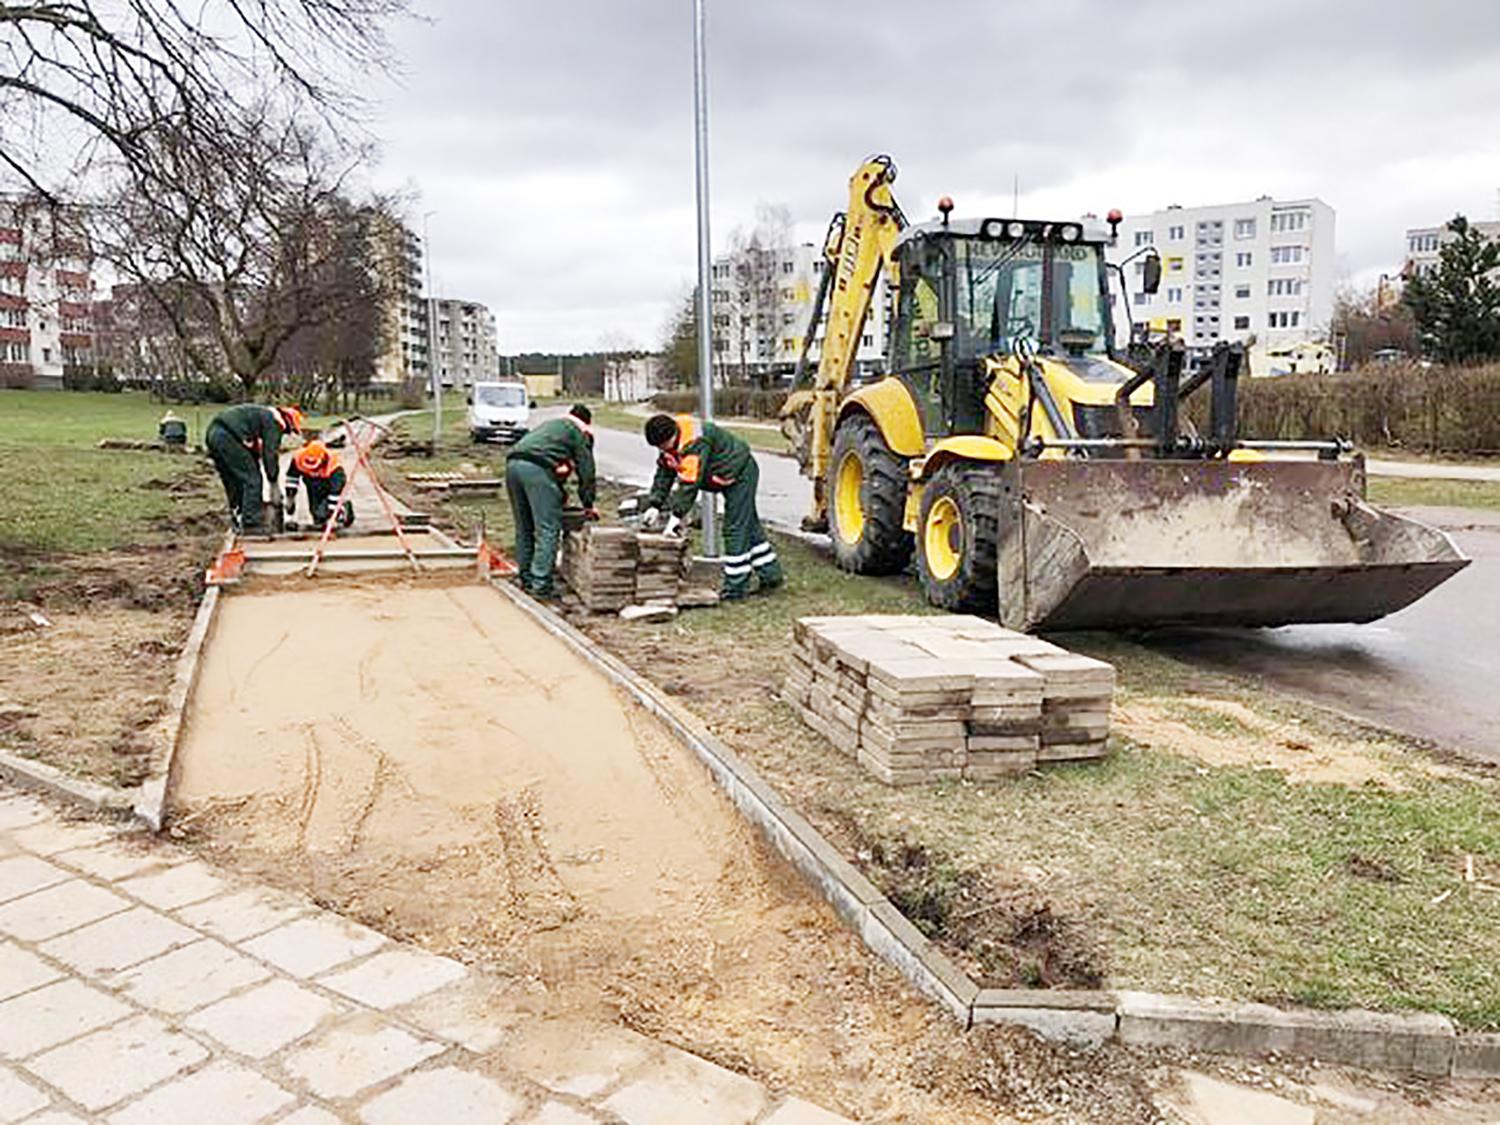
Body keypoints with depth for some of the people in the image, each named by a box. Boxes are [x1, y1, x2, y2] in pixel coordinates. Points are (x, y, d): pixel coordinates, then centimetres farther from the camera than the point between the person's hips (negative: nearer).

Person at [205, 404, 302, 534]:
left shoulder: (263, 415, 28)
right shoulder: (274, 420, -1)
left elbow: (254, 451, 31)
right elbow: (270, 453, -5)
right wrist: (273, 484, 1)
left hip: (213, 433, 10)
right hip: (227, 437, -10)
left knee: (233, 482, 18)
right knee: (252, 479, -5)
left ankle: (238, 522, 23)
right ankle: (251, 524, -7)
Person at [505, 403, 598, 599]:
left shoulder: (550, 424, 36)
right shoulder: (580, 432, 15)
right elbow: (586, 470, 10)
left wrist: (559, 496, 44)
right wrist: (588, 505, 17)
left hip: (513, 463, 8)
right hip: (537, 468, -8)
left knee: (524, 528, 16)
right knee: (548, 530, -5)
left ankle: (526, 579, 22)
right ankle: (540, 585, -10)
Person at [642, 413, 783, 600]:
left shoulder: (694, 441, -34)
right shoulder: (670, 442, -3)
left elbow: (690, 481, -36)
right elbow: (664, 473, 2)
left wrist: (677, 515, -33)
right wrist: (654, 505, -6)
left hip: (741, 474, -10)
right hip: (731, 477, 10)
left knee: (735, 529, -10)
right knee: (748, 526, 16)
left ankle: (735, 588, -4)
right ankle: (770, 574, 26)